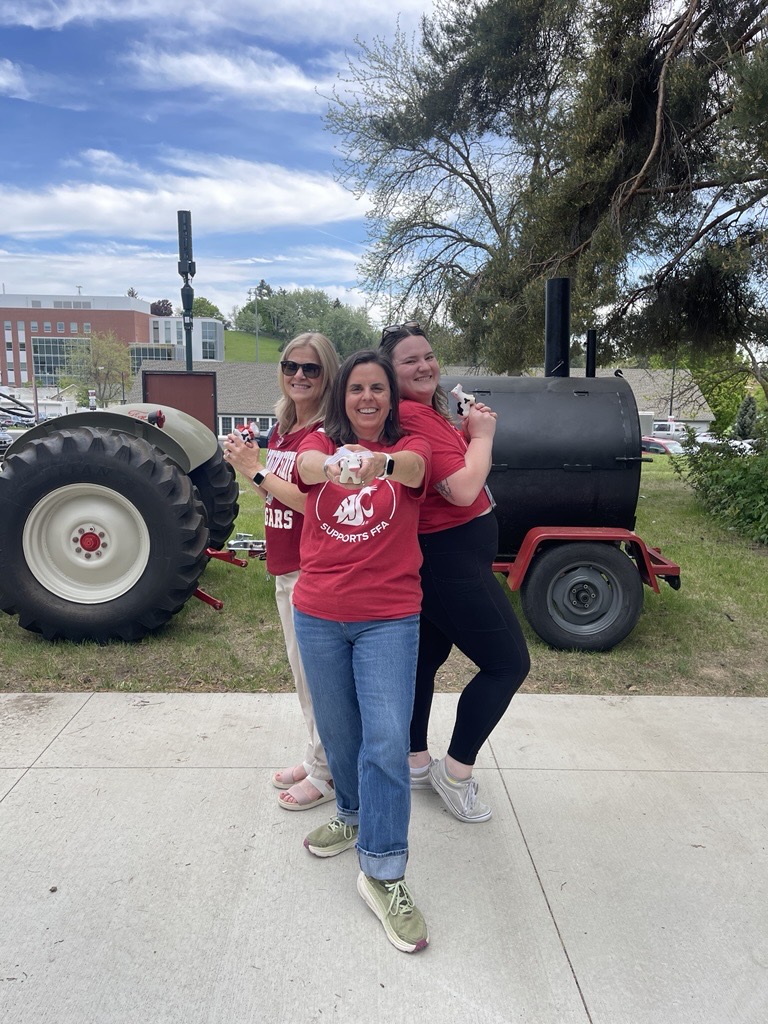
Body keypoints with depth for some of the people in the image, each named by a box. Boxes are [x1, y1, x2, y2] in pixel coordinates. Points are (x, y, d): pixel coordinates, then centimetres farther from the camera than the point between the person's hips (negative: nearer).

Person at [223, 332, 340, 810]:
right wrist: (248, 464, 0)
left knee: (318, 672, 2)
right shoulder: (282, 429, 12)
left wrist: (257, 469, -16)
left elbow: (313, 502, -22)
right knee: (302, 668, 19)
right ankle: (317, 758, 36)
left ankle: (327, 775, 20)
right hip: (285, 567, 9)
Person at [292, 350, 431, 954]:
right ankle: (353, 815, 44)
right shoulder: (319, 444, 3)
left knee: (387, 740, -9)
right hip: (318, 616, 3)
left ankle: (383, 875, 6)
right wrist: (335, 466, -47)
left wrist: (380, 464, -50)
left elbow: (413, 468, -26)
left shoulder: (409, 447, 0)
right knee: (338, 733, 17)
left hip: (389, 618, -2)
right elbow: (307, 465, -22)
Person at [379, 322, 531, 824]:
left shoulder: (427, 411, 10)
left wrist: (470, 432, 2)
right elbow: (464, 490, -27)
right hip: (451, 561, -11)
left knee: (426, 656, 18)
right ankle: (457, 770, 11)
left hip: (438, 559, 11)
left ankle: (417, 762, 34)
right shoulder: (413, 416, -22)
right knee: (508, 663, 0)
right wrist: (482, 434, -12)